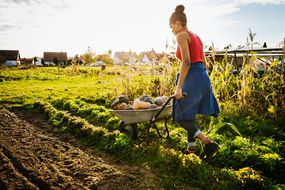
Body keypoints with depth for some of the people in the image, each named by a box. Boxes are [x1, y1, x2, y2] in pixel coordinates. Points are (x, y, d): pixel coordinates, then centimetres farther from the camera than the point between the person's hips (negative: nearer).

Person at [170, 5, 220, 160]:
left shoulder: (181, 35, -7)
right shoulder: (196, 36, 20)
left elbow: (186, 62, -19)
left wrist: (179, 87, -20)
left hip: (193, 79, -9)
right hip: (204, 77, 9)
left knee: (181, 117, 1)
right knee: (189, 115, 19)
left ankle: (209, 143, -7)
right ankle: (191, 147, 27)